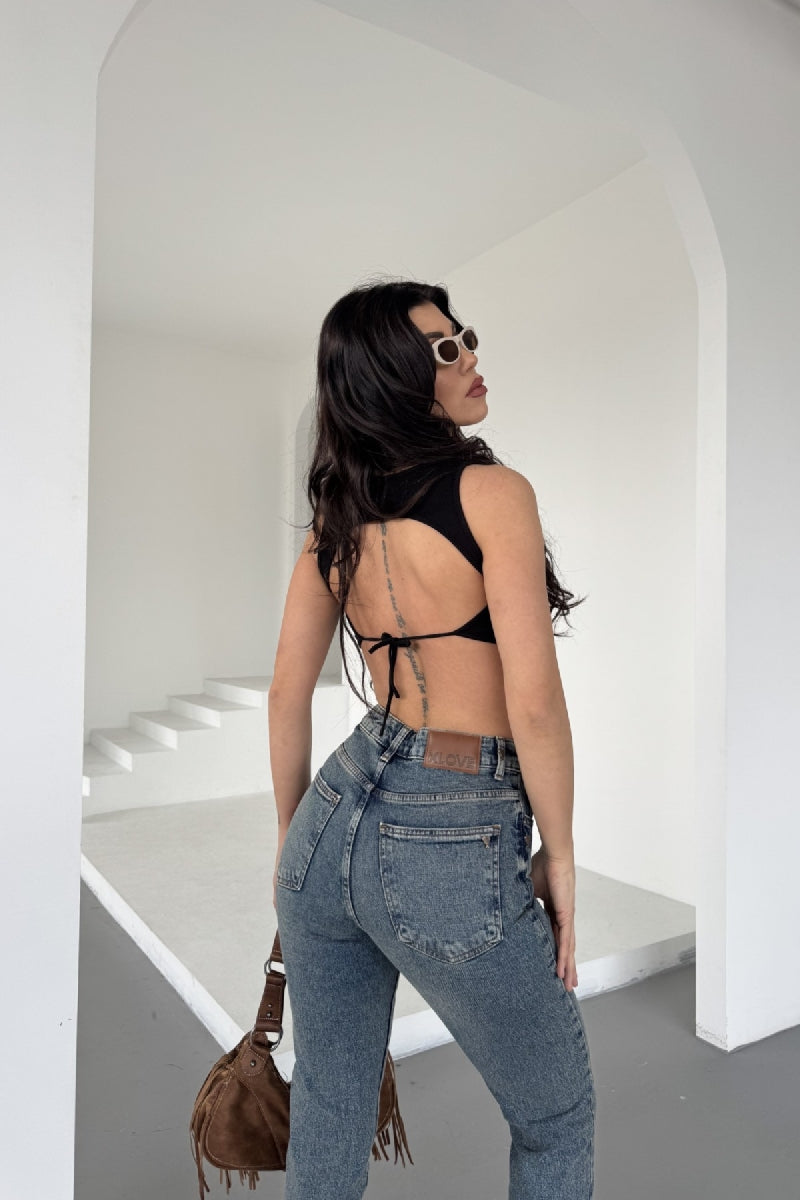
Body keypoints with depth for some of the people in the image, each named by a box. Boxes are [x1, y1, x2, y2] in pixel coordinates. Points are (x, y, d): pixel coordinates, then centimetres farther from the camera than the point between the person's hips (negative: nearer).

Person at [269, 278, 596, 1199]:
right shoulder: (492, 491, -14)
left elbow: (287, 692, 7)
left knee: (327, 1106, 27)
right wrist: (559, 856, -4)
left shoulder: (335, 514, 4)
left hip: (336, 819, 6)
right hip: (456, 848, -6)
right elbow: (534, 704, -18)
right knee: (557, 1119, 23)